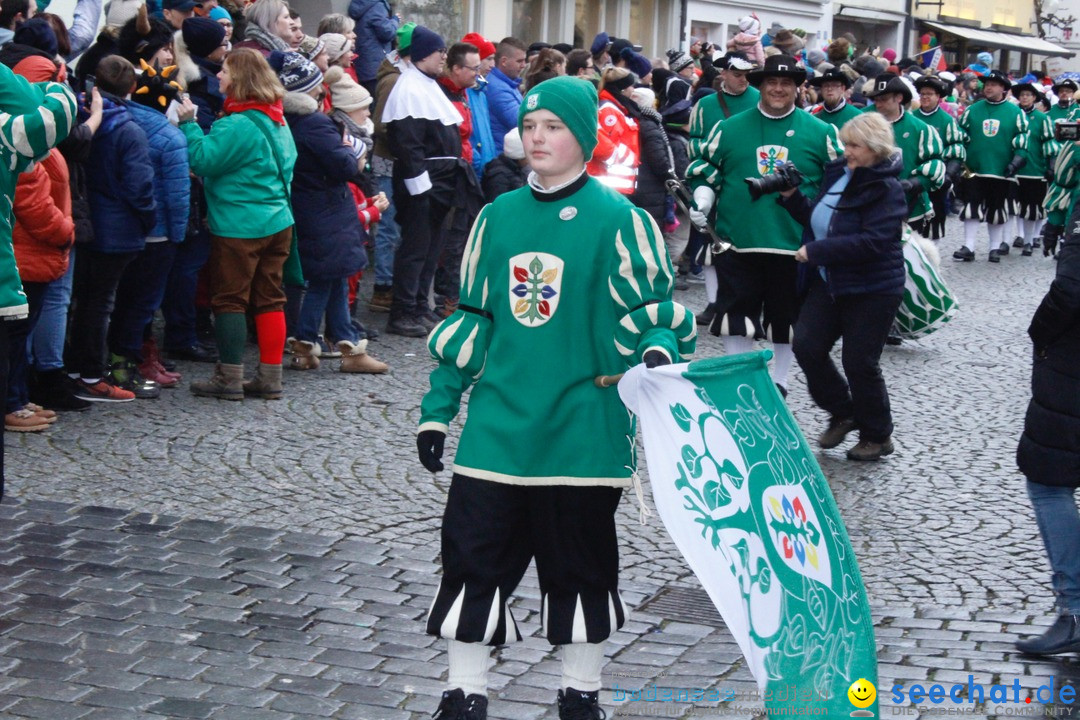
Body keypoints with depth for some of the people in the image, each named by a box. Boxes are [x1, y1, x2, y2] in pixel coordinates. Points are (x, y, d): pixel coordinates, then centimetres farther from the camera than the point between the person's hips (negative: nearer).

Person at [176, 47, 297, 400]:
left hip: (239, 226, -8)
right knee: (269, 297, 11)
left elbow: (203, 159, -19)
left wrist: (189, 124, -9)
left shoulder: (238, 125, -19)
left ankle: (229, 378, 3)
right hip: (277, 221, 8)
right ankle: (270, 377, 13)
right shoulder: (277, 121, 10)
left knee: (229, 298, 1)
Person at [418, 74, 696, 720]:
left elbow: (652, 307, -4)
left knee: (582, 565, 8)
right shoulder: (499, 217, 9)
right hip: (497, 424, 4)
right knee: (473, 554, 2)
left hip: (583, 425, -4)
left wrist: (659, 346, -27)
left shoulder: (618, 220, -6)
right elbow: (471, 320, 14)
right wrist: (438, 408, 13)